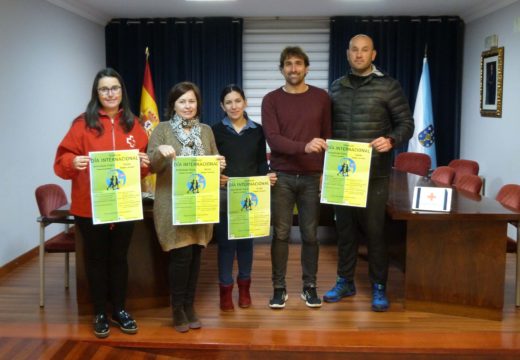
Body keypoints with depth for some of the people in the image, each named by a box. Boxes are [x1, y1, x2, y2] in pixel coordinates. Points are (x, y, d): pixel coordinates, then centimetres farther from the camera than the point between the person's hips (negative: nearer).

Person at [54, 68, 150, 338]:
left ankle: (119, 309, 27)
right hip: (89, 206, -2)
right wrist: (73, 162, -26)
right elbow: (62, 159, -6)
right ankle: (100, 313, 22)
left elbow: (143, 160, 9)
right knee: (96, 259, 8)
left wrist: (144, 163, -12)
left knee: (119, 258, 13)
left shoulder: (132, 124, 6)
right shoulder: (83, 123, -4)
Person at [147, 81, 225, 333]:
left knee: (195, 254, 7)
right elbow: (151, 166, -5)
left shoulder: (206, 131, 12)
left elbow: (215, 163, 15)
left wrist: (219, 165, -8)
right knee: (181, 254, -7)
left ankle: (190, 306, 20)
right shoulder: (163, 129, 1)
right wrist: (160, 152, -26)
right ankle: (177, 308, 9)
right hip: (173, 205, -4)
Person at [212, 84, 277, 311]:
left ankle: (244, 286, 25)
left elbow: (262, 162, 7)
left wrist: (266, 176, -12)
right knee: (226, 241, 2)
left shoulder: (257, 131, 7)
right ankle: (225, 289, 12)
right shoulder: (216, 131, 1)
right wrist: (215, 178, -20)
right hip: (224, 193, -2)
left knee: (246, 240, 11)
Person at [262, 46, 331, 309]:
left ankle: (309, 286, 19)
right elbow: (273, 139, -10)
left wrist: (325, 172, 1)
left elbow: (328, 137, 9)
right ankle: (279, 288, 14)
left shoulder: (321, 97, 6)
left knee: (310, 234, 7)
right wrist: (304, 146, -26)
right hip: (281, 177, -1)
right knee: (281, 233, 3)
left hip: (311, 177, 1)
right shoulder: (271, 100, 1)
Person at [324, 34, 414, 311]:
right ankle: (345, 281, 24)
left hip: (374, 172, -4)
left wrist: (391, 140, -23)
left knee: (374, 230, 1)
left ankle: (379, 287, 14)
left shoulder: (388, 86, -2)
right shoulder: (336, 87, 10)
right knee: (344, 228, 11)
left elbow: (406, 123, -3)